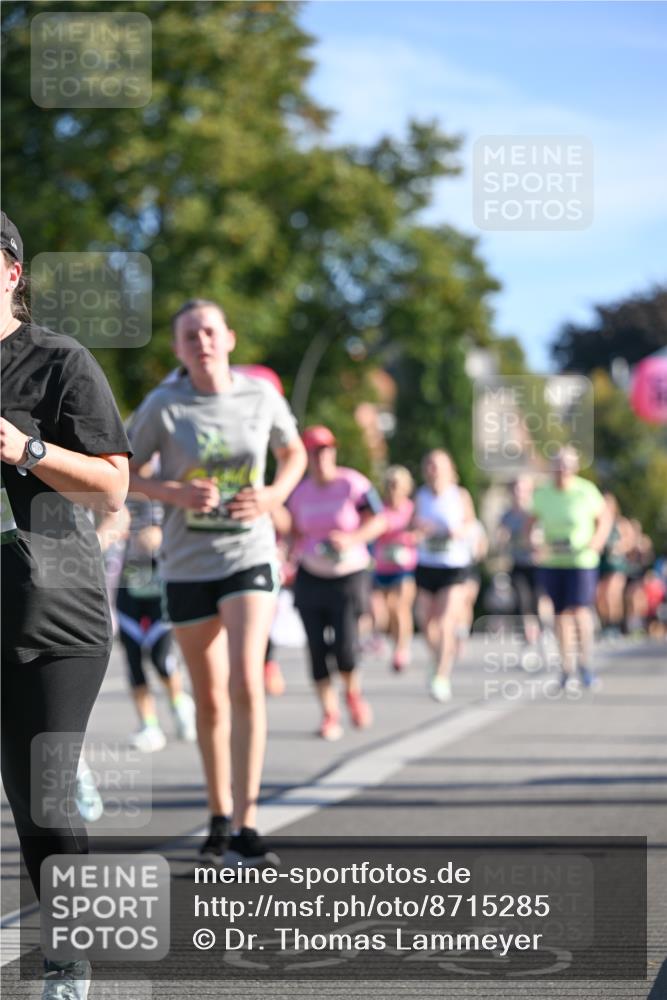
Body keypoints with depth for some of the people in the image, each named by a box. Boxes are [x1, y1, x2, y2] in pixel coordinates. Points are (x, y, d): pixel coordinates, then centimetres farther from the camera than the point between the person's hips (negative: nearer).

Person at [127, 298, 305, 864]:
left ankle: (245, 823, -17)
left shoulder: (262, 395, -2)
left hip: (250, 557, 0)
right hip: (187, 565, 0)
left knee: (246, 681, -17)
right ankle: (220, 816, 27)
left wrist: (275, 495, -6)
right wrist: (174, 492, -17)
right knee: (210, 697, 9)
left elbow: (294, 453, 15)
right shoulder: (162, 406, -6)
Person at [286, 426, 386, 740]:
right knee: (317, 648, -2)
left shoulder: (353, 485, -8)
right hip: (310, 576, 4)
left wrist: (351, 539, -22)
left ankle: (353, 692, 19)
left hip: (347, 575, -4)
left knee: (345, 647, -13)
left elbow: (378, 522, -7)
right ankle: (329, 714, 8)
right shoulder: (300, 493, 6)